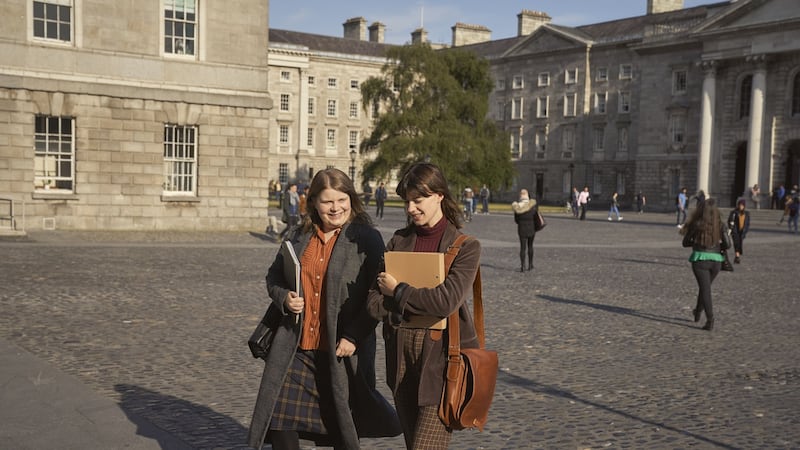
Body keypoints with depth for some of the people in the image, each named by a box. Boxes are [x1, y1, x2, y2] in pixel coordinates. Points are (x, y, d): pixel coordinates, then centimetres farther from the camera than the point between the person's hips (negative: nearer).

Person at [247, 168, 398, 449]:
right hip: (296, 349, 4)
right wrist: (284, 298, -3)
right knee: (280, 425, 6)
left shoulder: (367, 239, -5)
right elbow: (273, 276, 19)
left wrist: (353, 337, -17)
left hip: (342, 352, -4)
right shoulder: (299, 236, 10)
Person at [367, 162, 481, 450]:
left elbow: (447, 301, -19)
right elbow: (374, 304, 3)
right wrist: (420, 304, -13)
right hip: (402, 357, 5)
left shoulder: (465, 246, -4)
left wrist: (397, 291, -8)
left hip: (442, 360, -5)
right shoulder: (399, 240, 9)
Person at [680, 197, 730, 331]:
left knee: (705, 289, 1)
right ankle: (698, 312, 39)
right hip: (716, 260, 3)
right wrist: (718, 246, 14)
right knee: (705, 287, 23)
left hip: (700, 259, -3)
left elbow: (685, 243, 1)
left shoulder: (696, 224, -6)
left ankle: (710, 320, -10)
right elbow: (727, 245, -6)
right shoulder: (721, 225, -2)